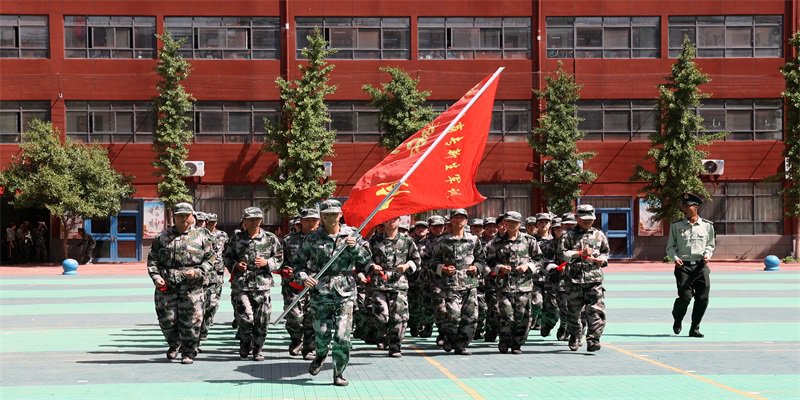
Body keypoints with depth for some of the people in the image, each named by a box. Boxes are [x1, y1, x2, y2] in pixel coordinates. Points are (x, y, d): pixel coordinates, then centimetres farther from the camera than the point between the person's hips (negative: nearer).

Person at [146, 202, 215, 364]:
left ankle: (189, 352, 11)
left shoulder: (201, 237, 8)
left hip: (192, 286, -1)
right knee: (166, 319, 4)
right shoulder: (163, 237, 11)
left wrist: (197, 272, -9)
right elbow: (152, 259, 12)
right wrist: (156, 277, -4)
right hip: (166, 286, 1)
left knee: (191, 321, -3)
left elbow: (210, 259, 7)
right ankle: (174, 345, 30)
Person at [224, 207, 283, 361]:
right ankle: (245, 343, 19)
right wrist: (235, 265, -5)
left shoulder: (270, 238, 5)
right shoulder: (237, 238, 6)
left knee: (262, 321, 2)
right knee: (246, 318, -9)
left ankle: (257, 350, 19)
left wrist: (267, 262, -9)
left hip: (262, 285, 1)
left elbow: (279, 259, 9)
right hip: (240, 284, -1)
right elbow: (227, 257, 15)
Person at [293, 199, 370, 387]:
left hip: (345, 293, 0)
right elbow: (298, 262, 8)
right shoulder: (313, 238, 3)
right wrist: (303, 278, -10)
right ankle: (321, 355, 38)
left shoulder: (351, 234, 6)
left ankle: (338, 373, 7)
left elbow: (366, 259, 7)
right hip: (320, 292, 0)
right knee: (322, 333, 4)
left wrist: (355, 247, -11)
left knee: (342, 336, -7)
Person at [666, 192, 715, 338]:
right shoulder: (676, 226, 5)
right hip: (683, 266, -2)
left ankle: (695, 328, 12)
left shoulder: (707, 226, 8)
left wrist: (707, 255, -1)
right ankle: (677, 320, 19)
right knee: (685, 297, -12)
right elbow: (670, 246, 10)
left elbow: (710, 244, 19)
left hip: (701, 266, 2)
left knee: (703, 298, -3)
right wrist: (675, 257, -9)